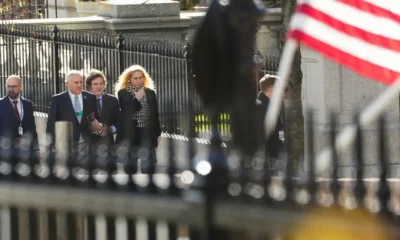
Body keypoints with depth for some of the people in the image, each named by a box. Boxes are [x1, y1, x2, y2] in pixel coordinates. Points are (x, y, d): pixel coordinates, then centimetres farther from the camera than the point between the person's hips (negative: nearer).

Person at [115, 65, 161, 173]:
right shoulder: (123, 93, -1)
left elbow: (155, 114, 10)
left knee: (149, 168, 0)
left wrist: (158, 133, 11)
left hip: (147, 135, 2)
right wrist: (136, 99, -17)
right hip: (129, 135, -2)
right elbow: (125, 112, -9)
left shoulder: (150, 93, 6)